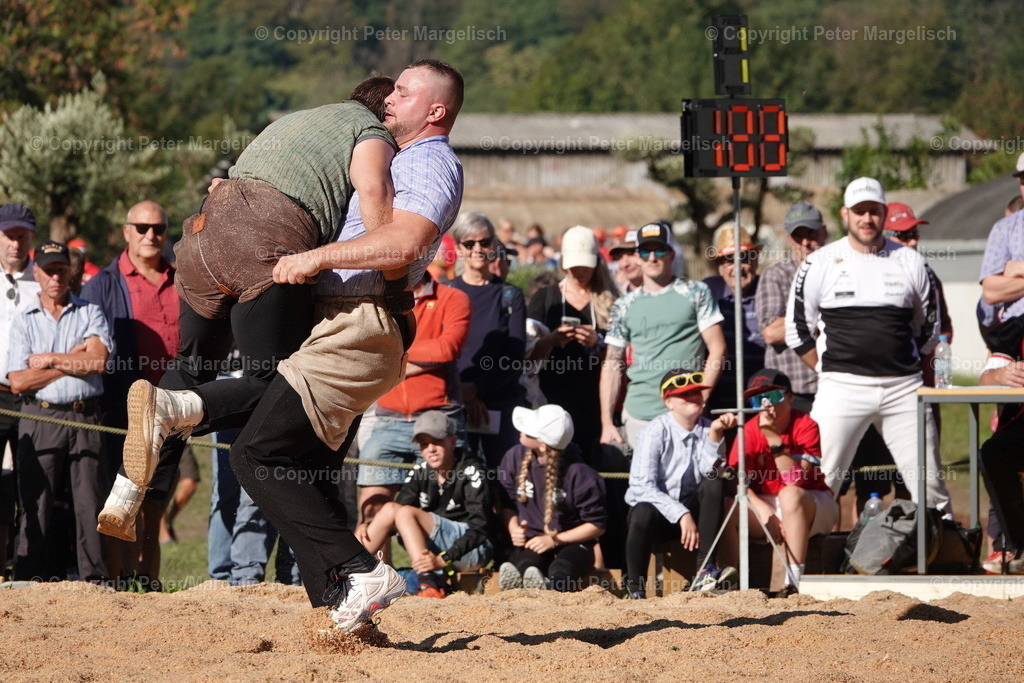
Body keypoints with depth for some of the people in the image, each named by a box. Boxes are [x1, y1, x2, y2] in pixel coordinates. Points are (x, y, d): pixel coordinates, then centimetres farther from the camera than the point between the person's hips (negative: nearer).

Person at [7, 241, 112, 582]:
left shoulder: (90, 313, 11)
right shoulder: (24, 321, 10)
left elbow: (98, 360, -6)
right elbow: (17, 381, -2)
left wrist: (50, 359, -2)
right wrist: (73, 361, -3)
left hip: (85, 417, 0)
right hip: (40, 418, 0)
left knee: (90, 503, -4)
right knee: (37, 505, -4)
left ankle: (96, 580, -3)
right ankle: (31, 584, -3)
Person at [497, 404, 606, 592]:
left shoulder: (580, 474, -11)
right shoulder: (515, 458, 2)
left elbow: (596, 525, -4)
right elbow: (506, 504, 17)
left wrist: (554, 540, -11)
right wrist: (513, 528, -5)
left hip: (570, 543, -2)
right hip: (530, 540, 2)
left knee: (560, 571, -40)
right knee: (525, 563, -37)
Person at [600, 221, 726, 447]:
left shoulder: (694, 293, 6)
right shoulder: (624, 306, 13)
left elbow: (717, 350, 2)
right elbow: (612, 365, 12)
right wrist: (606, 423, 3)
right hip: (639, 416, 2)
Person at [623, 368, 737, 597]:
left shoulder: (708, 430, 0)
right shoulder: (655, 432, -12)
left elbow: (709, 472, -18)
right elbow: (642, 486, -22)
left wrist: (715, 435, -29)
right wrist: (681, 515, -28)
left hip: (691, 510, 4)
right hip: (655, 507, -4)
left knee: (714, 483, -24)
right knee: (644, 513, -37)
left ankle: (705, 568, -28)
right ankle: (635, 590, -20)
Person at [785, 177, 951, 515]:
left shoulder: (910, 262, 10)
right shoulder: (821, 264, 3)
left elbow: (928, 327, 19)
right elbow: (797, 329, 7)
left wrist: (898, 372, 12)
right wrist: (833, 373, 3)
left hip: (903, 387, 2)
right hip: (842, 387, -2)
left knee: (929, 481, 1)